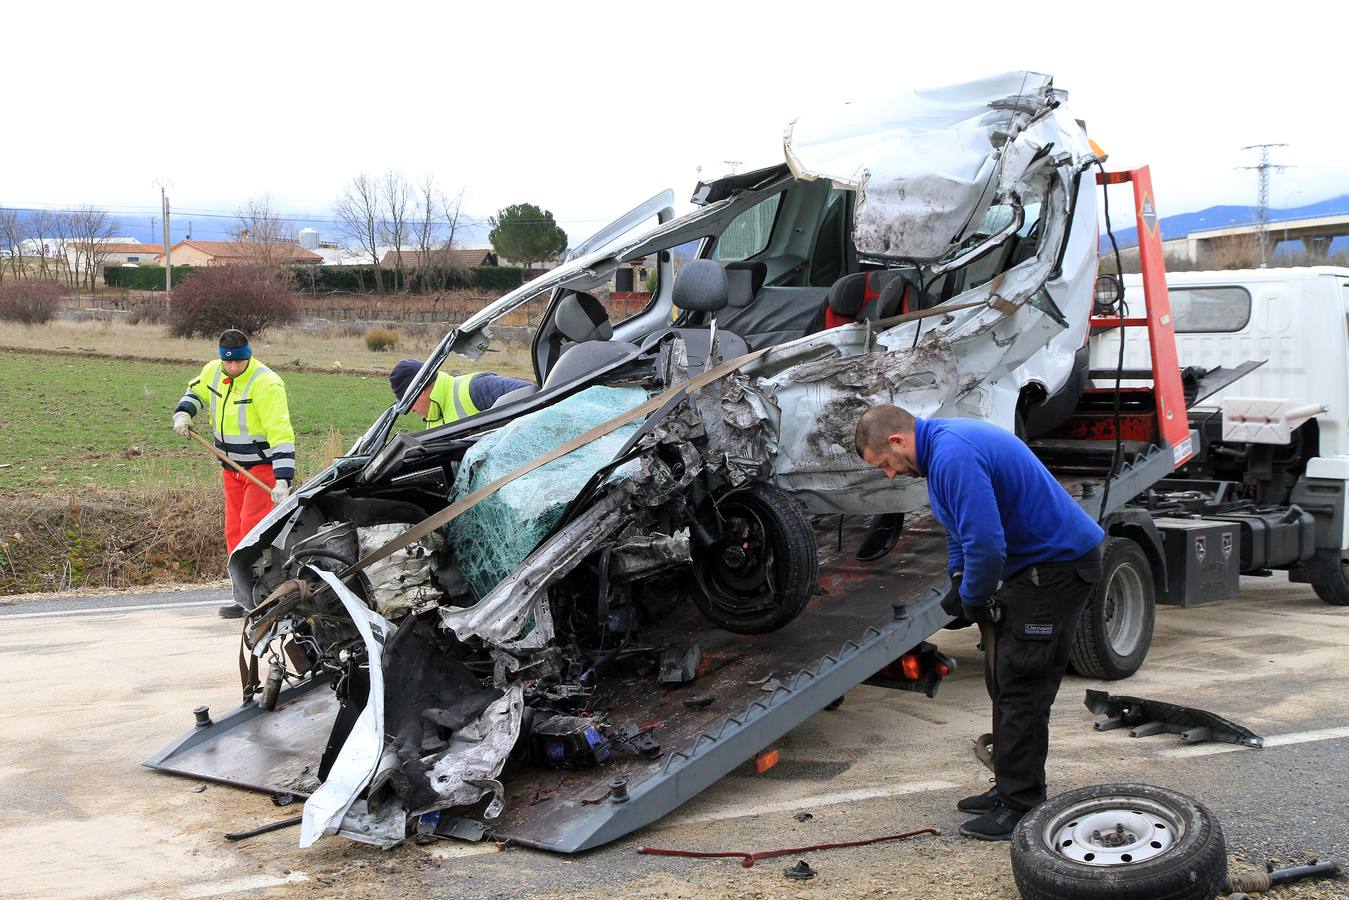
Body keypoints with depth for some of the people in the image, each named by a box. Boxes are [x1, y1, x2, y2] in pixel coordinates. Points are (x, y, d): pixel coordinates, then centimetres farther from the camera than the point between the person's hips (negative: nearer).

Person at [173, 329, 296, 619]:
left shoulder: (266, 384, -23)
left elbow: (281, 433, -28)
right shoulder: (212, 371, 0)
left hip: (263, 467, -8)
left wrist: (282, 480, -35)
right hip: (231, 467, 8)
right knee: (234, 532, 8)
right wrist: (183, 412, 2)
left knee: (252, 530, -14)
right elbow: (196, 391, 24)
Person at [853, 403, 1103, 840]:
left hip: (1058, 566, -11)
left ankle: (1020, 808, 2)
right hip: (1034, 563, 11)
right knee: (1004, 681, 16)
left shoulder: (954, 456, -25)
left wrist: (973, 599, -12)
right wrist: (959, 584, 14)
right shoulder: (942, 445, 9)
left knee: (1021, 687, -6)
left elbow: (985, 542, -29)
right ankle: (1010, 788, 26)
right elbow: (961, 524, 24)